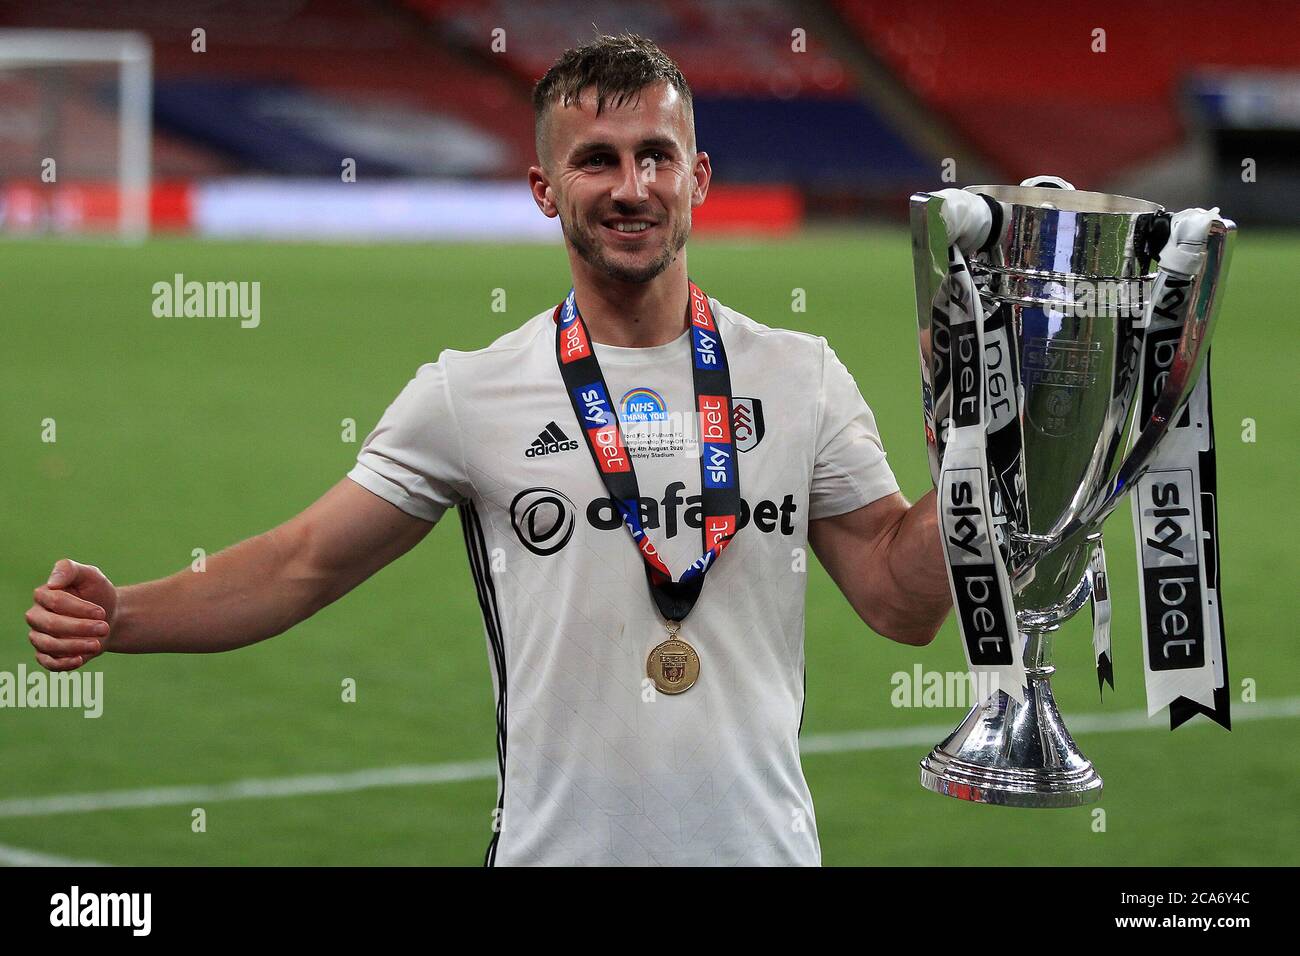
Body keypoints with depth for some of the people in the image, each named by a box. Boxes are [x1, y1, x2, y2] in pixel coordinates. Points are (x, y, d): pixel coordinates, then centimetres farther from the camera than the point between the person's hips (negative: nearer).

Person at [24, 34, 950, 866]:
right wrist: (119, 617, -13)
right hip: (556, 844, -1)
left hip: (763, 839, 1)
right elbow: (303, 566, 0)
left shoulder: (804, 377, 2)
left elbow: (901, 603, 5)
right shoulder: (470, 394, -1)